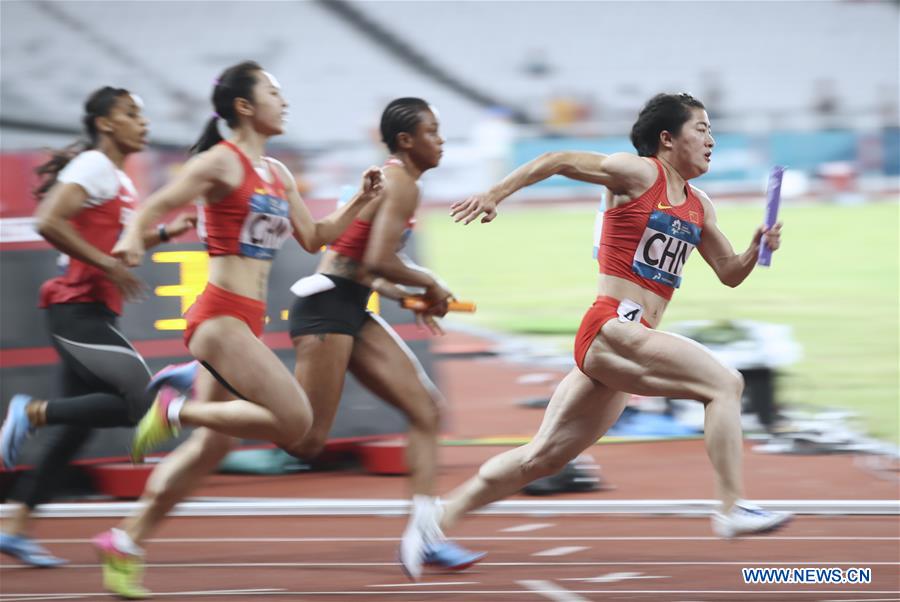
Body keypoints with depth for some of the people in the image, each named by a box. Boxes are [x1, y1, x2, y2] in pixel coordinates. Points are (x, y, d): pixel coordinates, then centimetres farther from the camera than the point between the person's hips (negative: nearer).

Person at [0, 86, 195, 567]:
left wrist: (163, 233, 17)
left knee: (77, 424, 8)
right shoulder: (94, 167, -10)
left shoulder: (118, 180, 19)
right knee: (136, 402, -17)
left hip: (94, 314, 10)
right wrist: (108, 264, -21)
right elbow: (49, 223, -22)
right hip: (78, 308, -10)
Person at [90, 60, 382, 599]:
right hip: (220, 316, -9)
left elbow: (313, 238, 24)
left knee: (211, 444, 10)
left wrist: (360, 202, 13)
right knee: (294, 421, -18)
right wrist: (133, 238, -31)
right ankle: (177, 409, -6)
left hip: (247, 322, 9)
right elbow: (155, 206, -10)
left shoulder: (278, 175, 17)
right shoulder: (222, 162, -7)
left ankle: (125, 544, 17)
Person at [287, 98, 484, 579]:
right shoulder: (401, 185, -11)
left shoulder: (390, 179, 19)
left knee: (426, 408, 4)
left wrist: (406, 295, 14)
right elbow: (377, 262, -22)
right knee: (306, 440, -9)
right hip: (326, 306, -10)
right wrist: (429, 285, -7)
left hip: (350, 312, 10)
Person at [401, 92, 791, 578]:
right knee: (724, 382, -19)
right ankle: (732, 509, -20)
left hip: (625, 344, 9)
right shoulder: (638, 174, -4)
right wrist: (495, 195, -7)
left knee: (544, 456, 11)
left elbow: (730, 274, 23)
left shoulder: (699, 208, 18)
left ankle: (436, 524, 17)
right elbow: (557, 162, -2)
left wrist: (758, 248, 4)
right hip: (611, 328, -9)